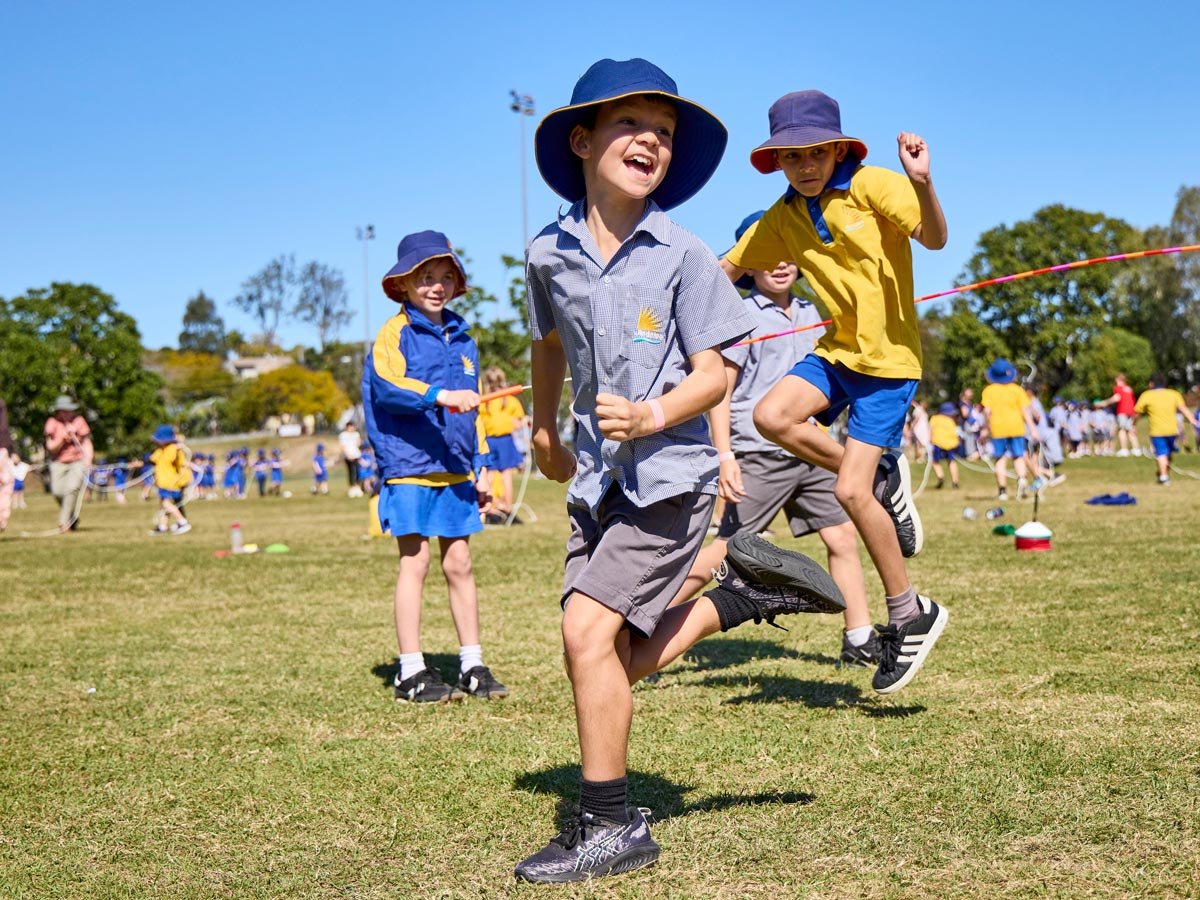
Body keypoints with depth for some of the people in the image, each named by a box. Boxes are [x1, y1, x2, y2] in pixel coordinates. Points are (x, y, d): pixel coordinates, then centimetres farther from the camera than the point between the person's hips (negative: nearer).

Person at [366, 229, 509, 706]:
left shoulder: (462, 337, 16)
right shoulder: (395, 332, -3)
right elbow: (386, 386, -20)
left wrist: (481, 466, 17)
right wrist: (439, 395, -33)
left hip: (455, 470, 5)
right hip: (409, 466, -5)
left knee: (459, 564, 8)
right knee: (415, 562, -3)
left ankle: (473, 666, 15)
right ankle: (411, 672, 3)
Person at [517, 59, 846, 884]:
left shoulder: (683, 258, -8)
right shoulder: (549, 256, 4)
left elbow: (713, 375, -8)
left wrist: (653, 416, -26)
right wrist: (544, 430, 32)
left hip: (671, 472, -6)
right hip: (599, 475, 6)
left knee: (587, 630, -16)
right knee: (613, 665, 5)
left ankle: (610, 827, -2)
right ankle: (737, 596, 26)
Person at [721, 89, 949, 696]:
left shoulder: (871, 186, -11)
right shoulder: (783, 219, 5)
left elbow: (934, 238, -24)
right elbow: (729, 268, 16)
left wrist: (922, 183, -43)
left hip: (889, 357, -6)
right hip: (838, 350, 6)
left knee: (850, 491, -13)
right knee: (772, 415, -23)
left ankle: (911, 616, 6)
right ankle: (885, 480, 1)